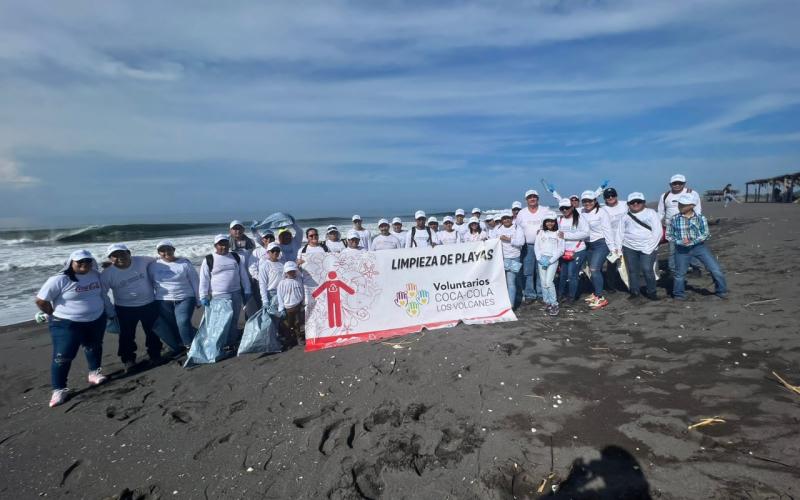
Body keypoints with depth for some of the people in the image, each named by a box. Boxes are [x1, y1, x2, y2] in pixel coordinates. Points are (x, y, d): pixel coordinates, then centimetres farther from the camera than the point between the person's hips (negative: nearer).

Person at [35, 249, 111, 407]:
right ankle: (59, 389, 12)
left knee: (94, 348, 20)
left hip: (96, 320, 5)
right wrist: (58, 315, -6)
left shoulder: (95, 275, 0)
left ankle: (94, 372, 40)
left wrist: (111, 312, 18)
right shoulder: (59, 280, -18)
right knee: (63, 357, -1)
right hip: (67, 324, -5)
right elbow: (41, 301, -14)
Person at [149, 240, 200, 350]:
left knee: (183, 322, -19)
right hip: (163, 302, 3)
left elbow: (195, 281, 2)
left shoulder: (184, 263, -2)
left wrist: (198, 299, 2)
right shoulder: (154, 266, 4)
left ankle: (191, 346, -9)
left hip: (185, 299, -3)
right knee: (172, 327, 8)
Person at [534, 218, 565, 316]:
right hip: (541, 259, 3)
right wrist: (540, 259, -6)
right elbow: (536, 246, 8)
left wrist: (550, 261, -10)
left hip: (553, 259, -3)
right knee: (543, 282, 1)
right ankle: (547, 303, 10)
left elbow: (561, 250, -1)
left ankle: (554, 304, -6)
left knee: (549, 281, -14)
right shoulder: (540, 232, 13)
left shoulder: (558, 233, 4)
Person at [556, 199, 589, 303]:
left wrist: (566, 235, -20)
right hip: (564, 251, 5)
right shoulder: (559, 220, 6)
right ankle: (561, 294, 28)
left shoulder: (579, 218, -8)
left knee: (572, 274, -4)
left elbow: (586, 233, -16)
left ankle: (571, 296, 14)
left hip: (577, 251, -5)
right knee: (562, 274, 11)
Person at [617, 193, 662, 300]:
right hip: (629, 248, 3)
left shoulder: (651, 213, 3)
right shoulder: (625, 216, 11)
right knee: (632, 270, 3)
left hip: (647, 248, -3)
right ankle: (635, 292, 14)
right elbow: (620, 232, 12)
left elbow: (657, 231, -4)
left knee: (647, 270, -11)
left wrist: (649, 247, -12)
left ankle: (651, 292, 5)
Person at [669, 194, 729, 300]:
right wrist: (680, 241, -16)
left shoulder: (700, 218, -6)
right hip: (682, 249, 0)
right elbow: (669, 234, 1)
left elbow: (705, 234, -5)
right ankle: (679, 294, 30)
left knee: (716, 269, 0)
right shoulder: (674, 219, -6)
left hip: (699, 246, 0)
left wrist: (692, 241, -20)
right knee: (680, 273, 8)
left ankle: (721, 290, 23)